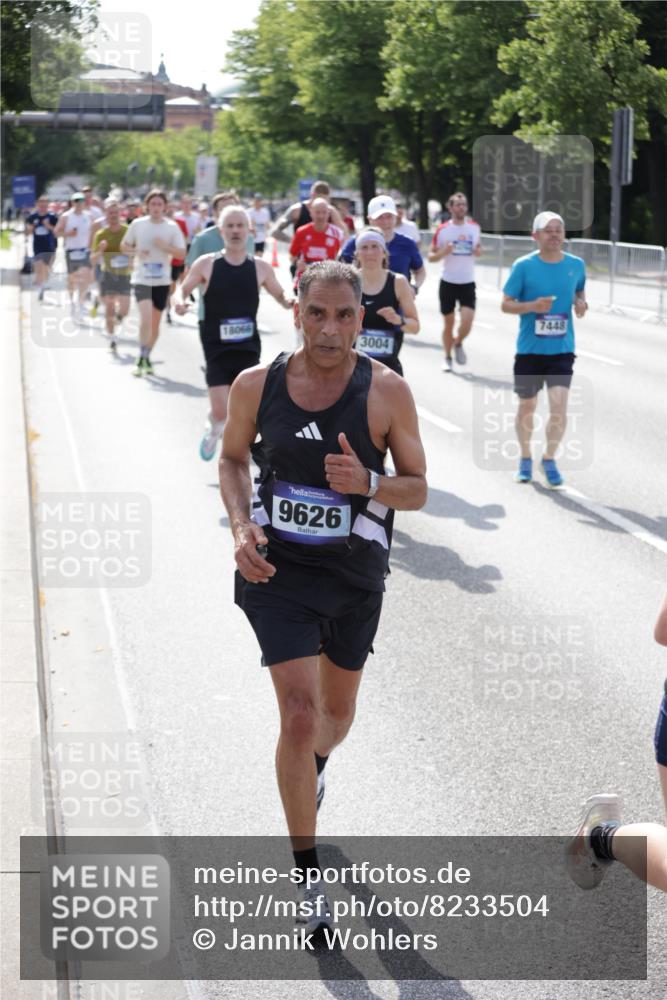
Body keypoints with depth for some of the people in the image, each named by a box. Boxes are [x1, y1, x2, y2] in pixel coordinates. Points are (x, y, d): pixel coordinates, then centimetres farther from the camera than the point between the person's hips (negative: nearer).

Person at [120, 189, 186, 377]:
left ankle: (146, 358, 27)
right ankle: (141, 359, -10)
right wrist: (136, 250, -11)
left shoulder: (172, 227, 0)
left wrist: (165, 246, -18)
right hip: (142, 278, -2)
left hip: (162, 280, 2)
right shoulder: (137, 224, 0)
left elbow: (182, 253, -2)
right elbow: (124, 246, 9)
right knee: (145, 318, -19)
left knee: (155, 322, 10)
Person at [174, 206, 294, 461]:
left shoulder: (260, 268, 2)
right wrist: (179, 301, -17)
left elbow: (281, 295, 13)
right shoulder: (206, 264, -2)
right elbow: (183, 289, 7)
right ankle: (213, 429, 28)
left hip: (248, 349, 2)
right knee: (221, 413, -9)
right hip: (217, 350, -2)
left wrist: (290, 303, -10)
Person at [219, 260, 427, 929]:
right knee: (299, 716, -11)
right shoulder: (257, 385, -8)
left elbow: (417, 489, -5)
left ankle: (314, 765, 59)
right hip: (277, 571, -1)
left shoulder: (386, 391, -12)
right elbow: (232, 457, 9)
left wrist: (368, 484, -27)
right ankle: (306, 873, 4)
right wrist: (241, 525, -9)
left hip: (356, 573, 1)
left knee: (337, 713, 20)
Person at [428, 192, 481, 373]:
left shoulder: (475, 227, 3)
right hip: (448, 282, -1)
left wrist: (478, 251, -5)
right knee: (448, 322, 7)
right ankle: (447, 357, 23)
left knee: (467, 320, -13)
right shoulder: (442, 230, -4)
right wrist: (443, 253, -20)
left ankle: (458, 343, 18)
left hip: (468, 283, 1)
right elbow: (431, 256, 1)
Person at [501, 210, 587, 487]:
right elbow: (506, 304, -4)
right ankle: (525, 458, 34)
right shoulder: (523, 266, -8)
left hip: (562, 350, 1)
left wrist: (580, 303, -5)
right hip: (529, 349, -1)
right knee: (527, 407, 11)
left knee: (559, 406, -10)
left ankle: (549, 459, 11)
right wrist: (532, 306, -22)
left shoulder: (576, 265, 0)